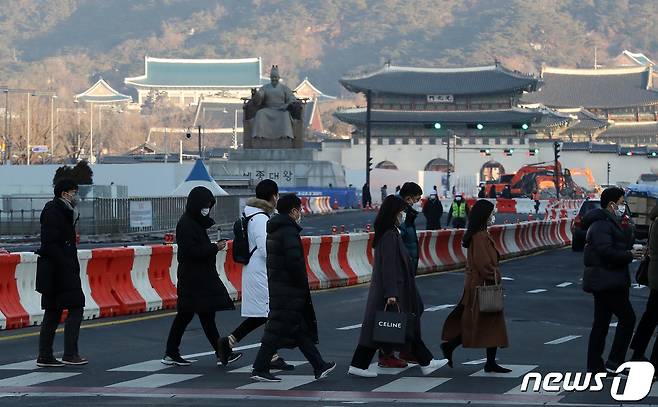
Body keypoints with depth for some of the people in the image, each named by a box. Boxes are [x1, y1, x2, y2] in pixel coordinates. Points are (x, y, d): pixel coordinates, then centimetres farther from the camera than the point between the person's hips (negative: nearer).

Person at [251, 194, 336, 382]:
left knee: (301, 329, 13)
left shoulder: (274, 231, 14)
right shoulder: (289, 231, -17)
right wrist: (303, 284, -11)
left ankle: (319, 366, 19)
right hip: (289, 290, -10)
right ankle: (260, 369, -3)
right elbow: (294, 261, -23)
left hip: (277, 287, 10)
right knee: (278, 329, -5)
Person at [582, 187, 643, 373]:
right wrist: (629, 255, -15)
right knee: (627, 318, -9)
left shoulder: (607, 223, 21)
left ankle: (595, 366, 14)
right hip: (607, 282, -11)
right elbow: (607, 252, -25)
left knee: (601, 323, 12)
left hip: (603, 282, 11)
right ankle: (614, 361, -8)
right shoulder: (601, 225, -15)